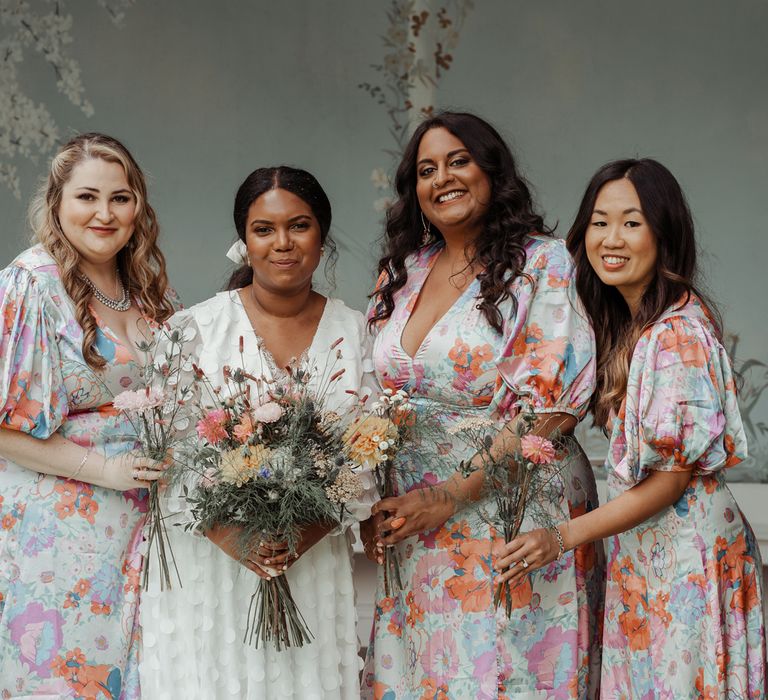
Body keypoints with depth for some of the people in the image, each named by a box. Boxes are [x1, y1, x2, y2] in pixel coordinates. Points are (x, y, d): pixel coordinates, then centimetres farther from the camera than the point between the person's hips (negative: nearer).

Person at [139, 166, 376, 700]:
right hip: (208, 564, -1)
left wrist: (310, 531, -14)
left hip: (314, 569, 2)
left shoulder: (356, 332, 4)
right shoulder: (195, 330, -2)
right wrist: (225, 533, -18)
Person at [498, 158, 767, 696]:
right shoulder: (628, 325, 8)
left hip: (686, 553, -9)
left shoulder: (679, 335, -20)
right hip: (641, 552, 9)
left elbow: (671, 478, -19)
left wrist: (563, 536, -17)